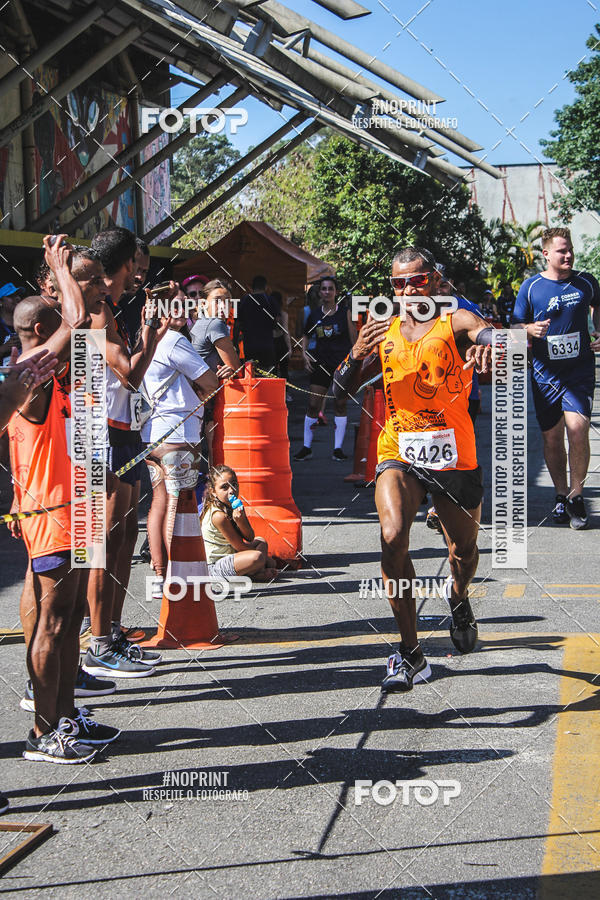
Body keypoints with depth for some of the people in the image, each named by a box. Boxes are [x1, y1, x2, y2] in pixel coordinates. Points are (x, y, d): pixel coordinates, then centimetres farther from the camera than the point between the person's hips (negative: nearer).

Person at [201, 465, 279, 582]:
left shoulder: (234, 507, 4)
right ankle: (258, 574, 0)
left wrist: (241, 521, -22)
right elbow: (240, 547, -16)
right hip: (215, 567, -10)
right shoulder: (219, 516, -24)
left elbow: (250, 538, -1)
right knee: (256, 557, -32)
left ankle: (258, 572, 3)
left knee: (261, 541, 26)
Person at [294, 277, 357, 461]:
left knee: (340, 405, 3)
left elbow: (354, 339, 1)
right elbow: (306, 335, 20)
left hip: (343, 363, -2)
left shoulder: (345, 312, -2)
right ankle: (306, 447, 8)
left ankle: (338, 448, 10)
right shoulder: (314, 314, 5)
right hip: (321, 363, 2)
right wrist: (304, 353, 5)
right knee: (313, 404, -1)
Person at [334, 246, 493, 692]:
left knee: (464, 549, 13)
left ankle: (458, 597, 52)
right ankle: (410, 653, -13)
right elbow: (342, 389, 4)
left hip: (454, 455, -1)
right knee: (393, 537, -23)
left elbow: (485, 332, -26)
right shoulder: (383, 332, 7)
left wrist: (487, 342, -51)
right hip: (399, 454, 1)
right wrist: (357, 355, -17)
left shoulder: (454, 322, -3)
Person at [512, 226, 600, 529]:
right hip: (545, 372, 1)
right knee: (551, 437, 6)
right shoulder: (531, 287, 0)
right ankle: (561, 495, 23)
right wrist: (530, 329, -15)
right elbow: (515, 327, 6)